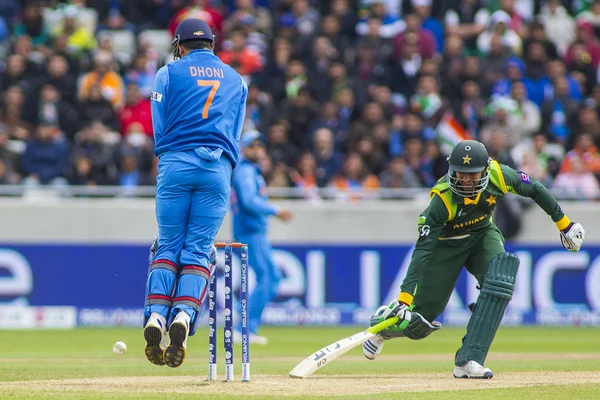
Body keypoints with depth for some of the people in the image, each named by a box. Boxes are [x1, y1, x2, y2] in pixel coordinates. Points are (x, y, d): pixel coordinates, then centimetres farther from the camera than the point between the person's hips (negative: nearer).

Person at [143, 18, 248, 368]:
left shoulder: (169, 73, 11)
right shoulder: (235, 80, 21)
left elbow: (160, 129, 9)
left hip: (175, 165, -1)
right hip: (219, 168, 1)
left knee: (168, 245, 4)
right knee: (198, 249, 0)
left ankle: (156, 315, -14)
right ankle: (184, 316, -21)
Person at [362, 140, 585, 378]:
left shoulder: (499, 175, -26)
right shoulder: (443, 198, -34)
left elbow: (534, 190, -6)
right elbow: (422, 250, -37)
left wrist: (564, 224, 3)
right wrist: (404, 298, -45)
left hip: (483, 235, 3)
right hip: (446, 243, -3)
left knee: (500, 276, -30)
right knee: (417, 324, -2)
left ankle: (467, 361, -28)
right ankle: (383, 323, 39)